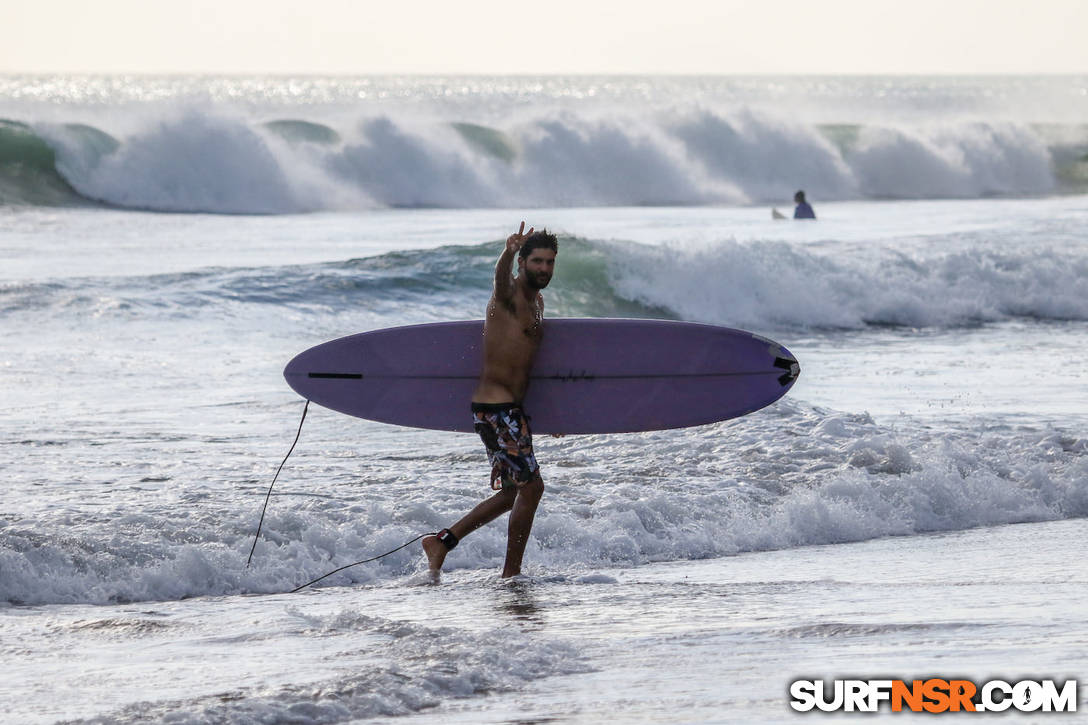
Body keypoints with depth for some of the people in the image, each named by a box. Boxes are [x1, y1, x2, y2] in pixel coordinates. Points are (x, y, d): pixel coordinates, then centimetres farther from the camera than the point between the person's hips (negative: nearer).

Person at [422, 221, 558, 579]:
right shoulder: (509, 294, -11)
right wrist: (509, 252, -61)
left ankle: (441, 541, 18)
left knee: (513, 492, 15)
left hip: (509, 410, 10)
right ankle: (511, 573, 1)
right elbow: (501, 275, -37)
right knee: (531, 485, -7)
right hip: (495, 409, -10)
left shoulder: (536, 300, 17)